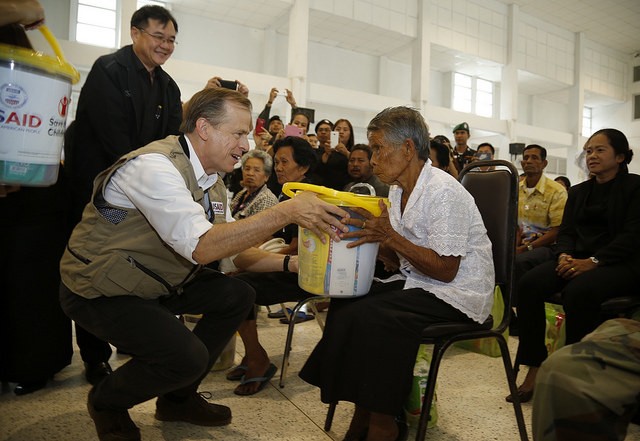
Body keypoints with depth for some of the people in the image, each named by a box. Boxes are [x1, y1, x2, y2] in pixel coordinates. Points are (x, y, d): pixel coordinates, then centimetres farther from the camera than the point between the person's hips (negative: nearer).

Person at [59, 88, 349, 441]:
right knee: (188, 357, -23)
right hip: (98, 291, -8)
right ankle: (106, 401, 10)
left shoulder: (213, 182, 2)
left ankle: (178, 397, 15)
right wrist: (286, 212, -37)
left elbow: (231, 251, 4)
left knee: (238, 296, -2)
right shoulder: (155, 165, -26)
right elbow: (202, 247, -36)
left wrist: (289, 262, -10)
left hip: (155, 280, 9)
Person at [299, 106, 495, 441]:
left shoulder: (443, 191, -17)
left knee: (369, 316, -25)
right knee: (345, 303, -9)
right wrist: (370, 237, -6)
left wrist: (390, 237, -25)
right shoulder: (398, 190, 9)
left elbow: (445, 270, -20)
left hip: (458, 293, -8)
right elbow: (399, 261, 11)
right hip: (418, 284, 8)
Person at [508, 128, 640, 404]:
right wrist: (564, 255, -10)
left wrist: (592, 262, -22)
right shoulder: (578, 192, 21)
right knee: (529, 284, -24)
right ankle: (534, 371, -20)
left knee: (578, 290, -37)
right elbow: (566, 231, 13)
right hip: (577, 258, 5)